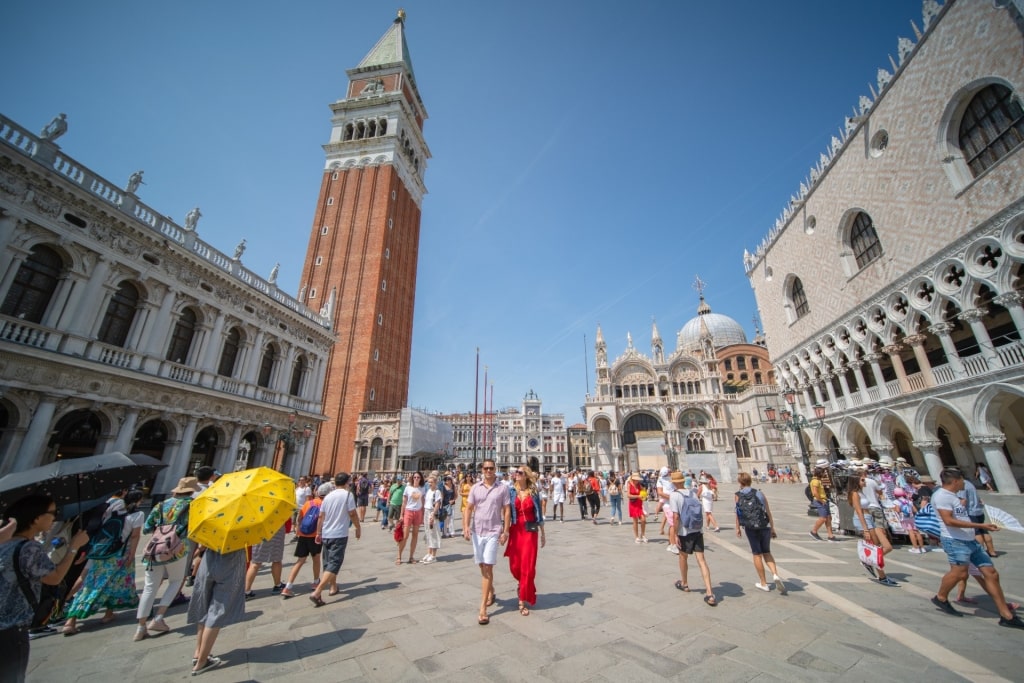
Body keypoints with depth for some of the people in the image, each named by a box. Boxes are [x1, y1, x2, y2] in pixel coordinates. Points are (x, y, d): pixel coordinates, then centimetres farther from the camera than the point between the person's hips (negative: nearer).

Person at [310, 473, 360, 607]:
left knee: (328, 563, 20)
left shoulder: (328, 496, 5)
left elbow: (321, 517, 8)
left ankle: (334, 587, 33)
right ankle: (316, 593, -13)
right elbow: (352, 514, -11)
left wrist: (318, 533, 18)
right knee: (334, 564, -4)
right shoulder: (347, 495, -11)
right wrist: (358, 528, 3)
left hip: (326, 534, 7)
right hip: (339, 535, -7)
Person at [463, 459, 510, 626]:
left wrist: (505, 531, -6)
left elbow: (506, 511, -2)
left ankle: (483, 609, 1)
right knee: (482, 566, 17)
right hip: (477, 532, 3)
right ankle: (491, 592, 41)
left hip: (493, 532, -3)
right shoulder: (475, 487, 2)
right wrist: (466, 527, -11)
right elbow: (468, 509, 1)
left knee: (488, 568, -6)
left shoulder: (502, 488, -4)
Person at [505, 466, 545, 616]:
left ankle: (523, 600, 16)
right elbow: (507, 512, -4)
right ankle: (526, 586, 40)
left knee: (527, 565, 1)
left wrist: (542, 533, 7)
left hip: (530, 531, -1)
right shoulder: (511, 492, -2)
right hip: (515, 531, 1)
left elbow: (539, 514, 4)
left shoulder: (533, 492, -1)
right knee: (514, 565, 8)